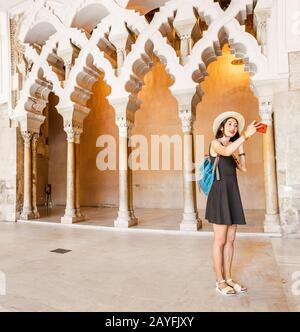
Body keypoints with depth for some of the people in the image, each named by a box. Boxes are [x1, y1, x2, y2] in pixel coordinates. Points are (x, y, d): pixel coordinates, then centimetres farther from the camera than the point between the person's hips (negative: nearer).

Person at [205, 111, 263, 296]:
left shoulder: (231, 146, 21)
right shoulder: (215, 143, -1)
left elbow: (243, 167, 11)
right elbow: (226, 152, -25)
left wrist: (241, 145, 11)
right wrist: (245, 135, -25)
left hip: (233, 194, 8)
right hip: (220, 193, -7)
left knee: (230, 239, 8)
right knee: (220, 239, -4)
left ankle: (228, 278, 17)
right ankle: (220, 281, 6)